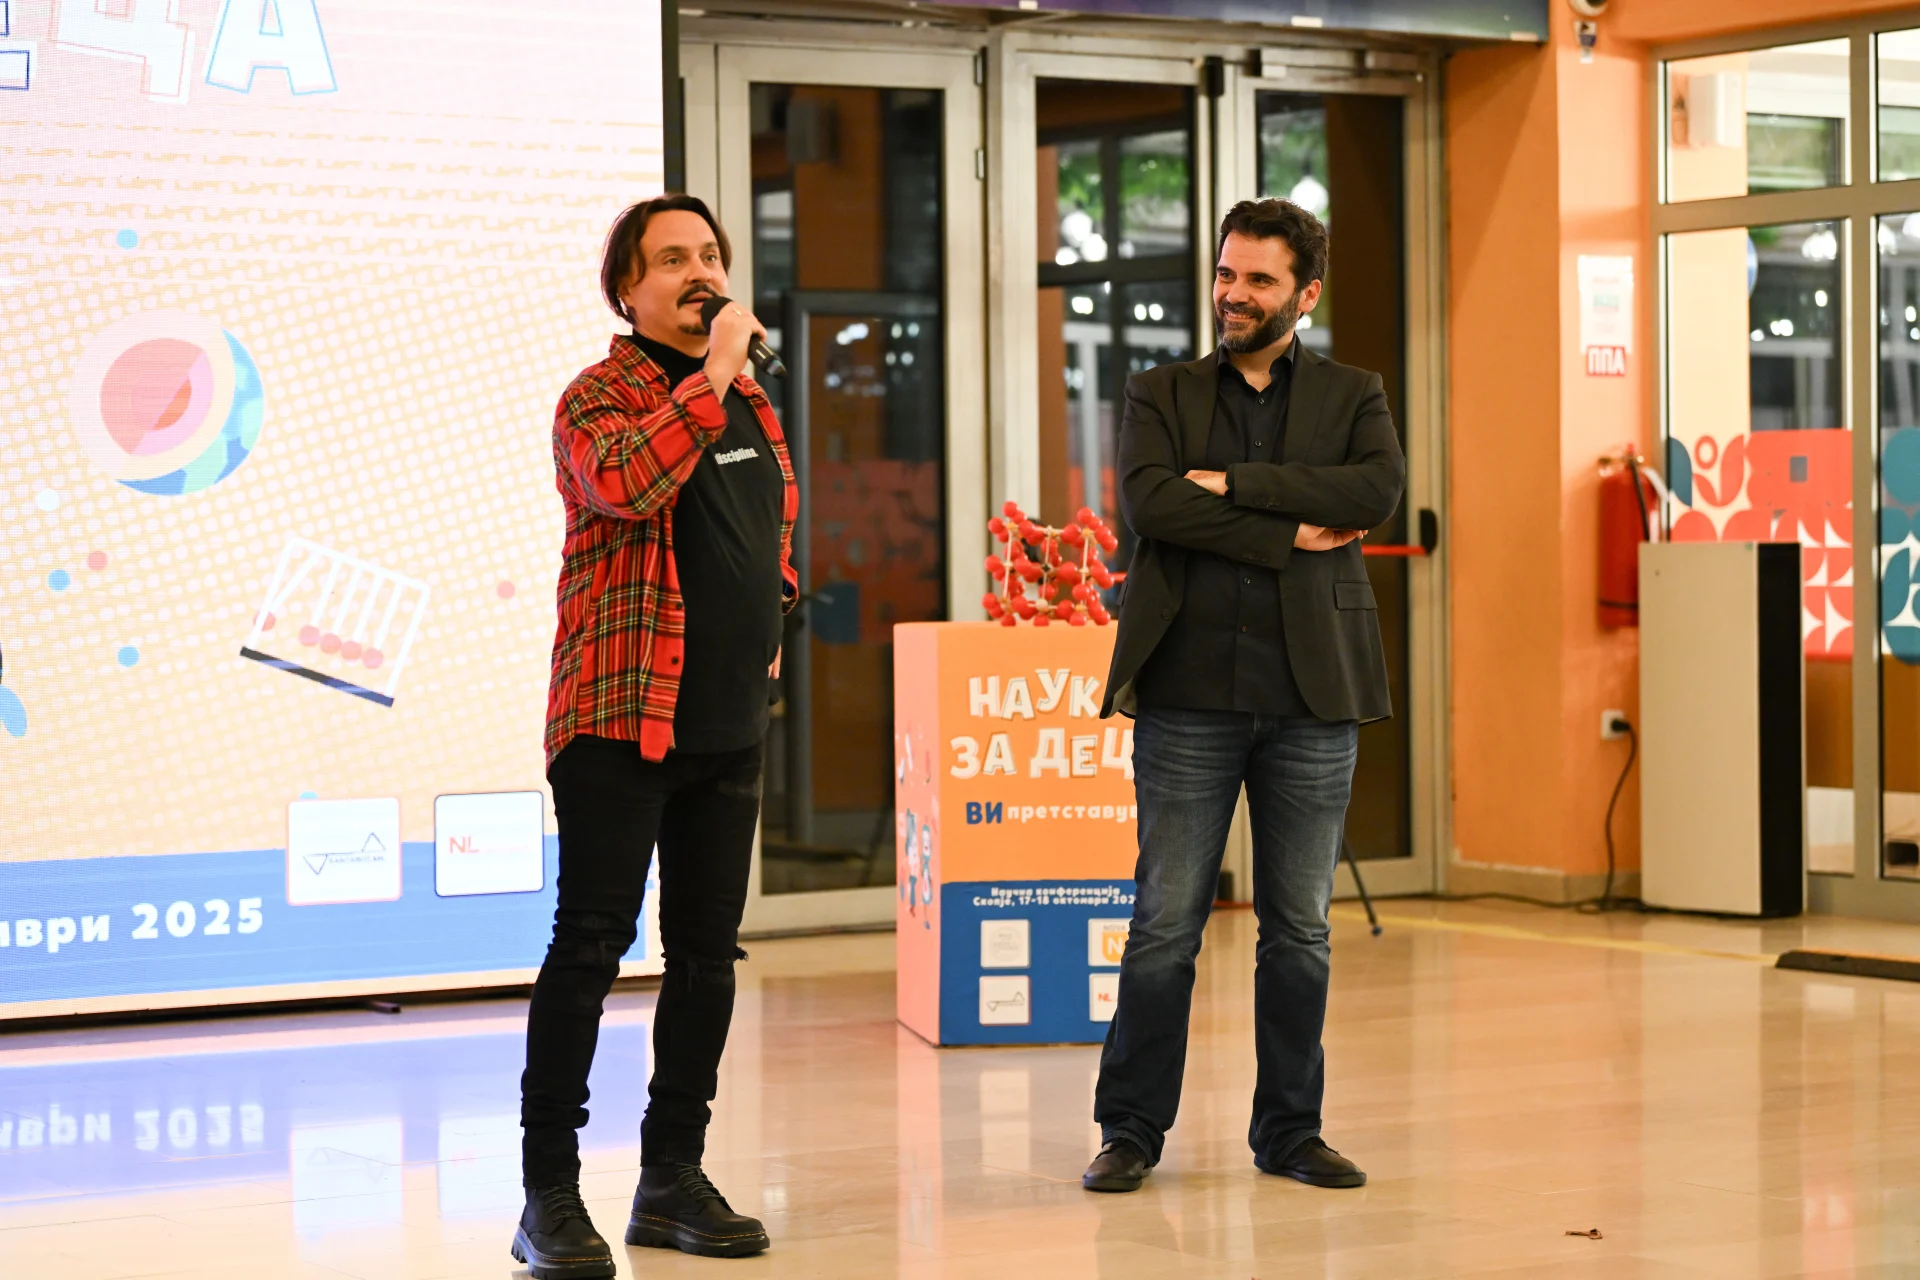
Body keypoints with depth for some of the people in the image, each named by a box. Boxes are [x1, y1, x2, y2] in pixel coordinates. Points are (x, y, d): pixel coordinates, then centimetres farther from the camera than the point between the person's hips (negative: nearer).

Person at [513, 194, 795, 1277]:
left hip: (729, 726, 7)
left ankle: (675, 1177, 18)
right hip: (622, 713, -7)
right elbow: (626, 484, -29)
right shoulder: (601, 397, -7)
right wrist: (713, 376, -23)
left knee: (707, 954, 9)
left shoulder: (750, 402, 15)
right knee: (590, 947, -7)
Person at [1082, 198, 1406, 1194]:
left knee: (1300, 927, 7)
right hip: (1188, 693, -1)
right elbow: (1148, 501, -11)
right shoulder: (1162, 397, 8)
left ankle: (1289, 1130, 18)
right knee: (1164, 924, 1)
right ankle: (1131, 1130, 11)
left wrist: (1235, 484, -13)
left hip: (1312, 699, 1)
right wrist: (1288, 534, -13)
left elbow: (1380, 487, -11)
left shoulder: (1351, 398, 10)